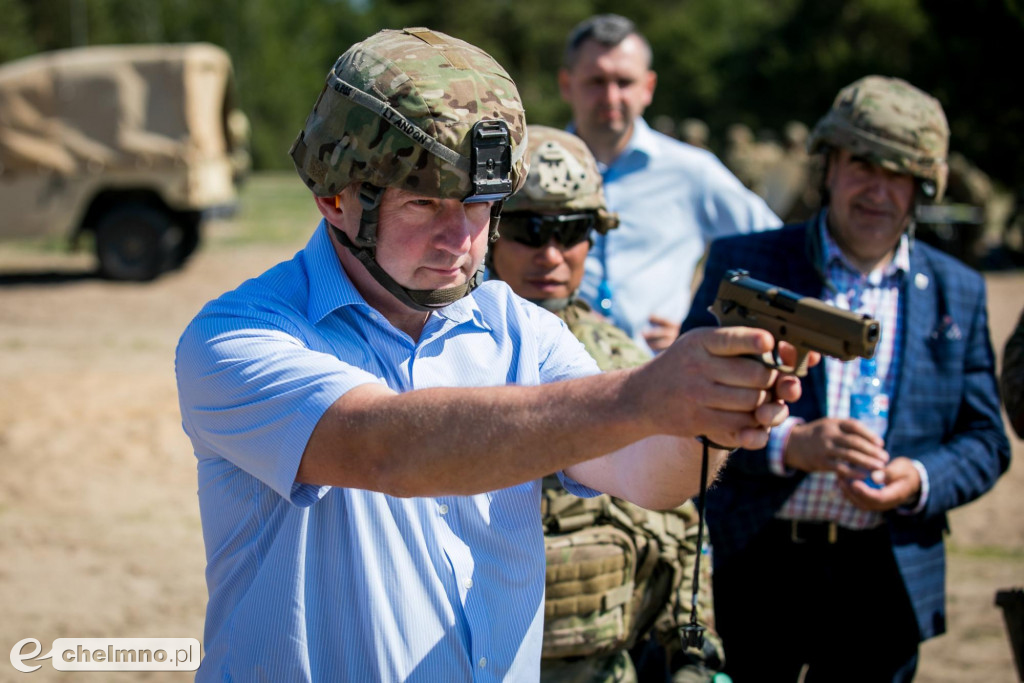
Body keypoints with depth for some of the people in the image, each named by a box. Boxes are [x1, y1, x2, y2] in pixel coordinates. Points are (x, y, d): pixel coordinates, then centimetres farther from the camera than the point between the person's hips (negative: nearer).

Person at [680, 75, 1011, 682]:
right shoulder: (745, 263, 1)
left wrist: (919, 482, -11)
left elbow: (985, 442, 10)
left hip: (886, 585, 2)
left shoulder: (958, 292, 10)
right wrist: (787, 445, -22)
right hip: (753, 566, -2)